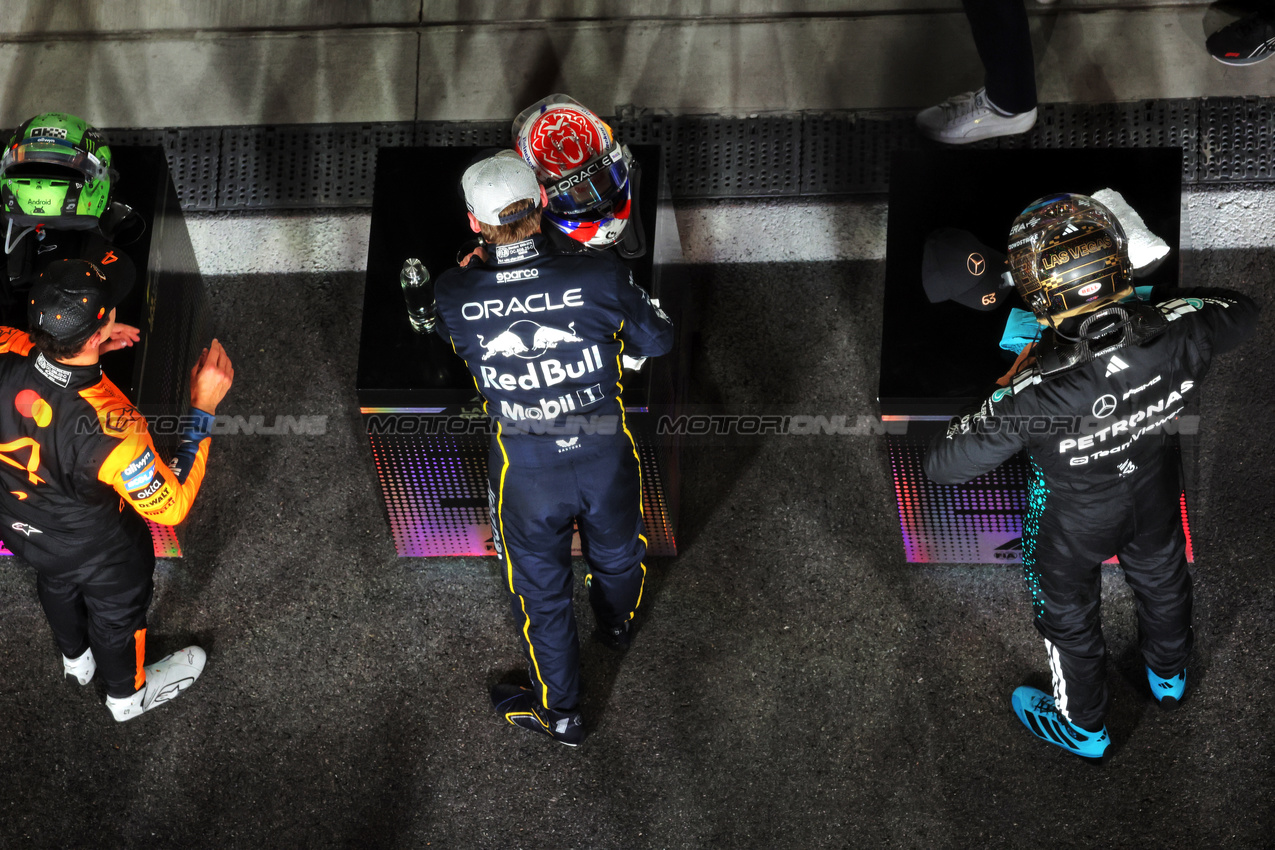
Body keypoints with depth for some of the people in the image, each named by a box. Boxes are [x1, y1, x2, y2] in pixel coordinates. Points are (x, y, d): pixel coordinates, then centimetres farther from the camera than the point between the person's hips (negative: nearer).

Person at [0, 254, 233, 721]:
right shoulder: (110, 429, -47)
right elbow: (170, 506, -32)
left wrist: (84, 344, -13)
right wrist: (203, 409, -32)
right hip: (98, 552, -5)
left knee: (57, 587, 37)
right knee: (116, 613, 29)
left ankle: (75, 659, 69)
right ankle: (128, 694, 60)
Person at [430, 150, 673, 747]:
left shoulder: (455, 294, -18)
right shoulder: (599, 275, -21)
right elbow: (656, 340, -3)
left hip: (526, 475, -1)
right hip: (604, 459, 1)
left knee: (540, 588, 23)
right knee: (615, 550, 32)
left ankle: (559, 712, 40)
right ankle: (616, 624, 64)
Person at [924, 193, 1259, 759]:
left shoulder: (1036, 394, -46)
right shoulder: (1178, 335, -35)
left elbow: (945, 466, -33)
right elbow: (1240, 312, -9)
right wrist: (1172, 302, 4)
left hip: (1076, 521, -4)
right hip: (1154, 499, 4)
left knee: (1068, 612, 27)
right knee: (1160, 578, 34)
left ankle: (1083, 728, 53)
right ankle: (1169, 677, 65)